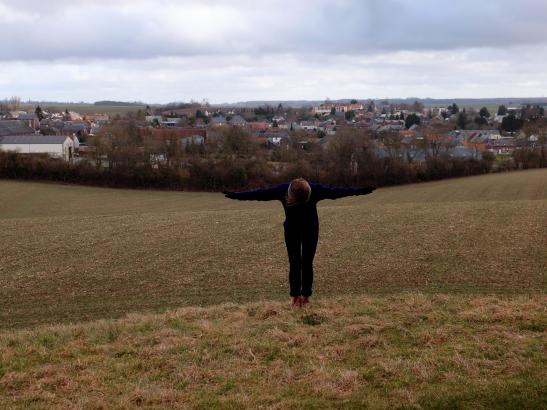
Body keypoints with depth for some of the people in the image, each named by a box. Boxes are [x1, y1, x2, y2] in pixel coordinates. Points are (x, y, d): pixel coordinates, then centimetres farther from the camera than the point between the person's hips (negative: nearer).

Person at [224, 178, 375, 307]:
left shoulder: (316, 190, -30)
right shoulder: (282, 191, -29)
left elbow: (336, 192, -23)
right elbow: (260, 194, -22)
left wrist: (360, 191, -25)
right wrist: (236, 195, -20)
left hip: (311, 229, 0)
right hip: (291, 229, 0)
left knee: (307, 263, -3)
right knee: (294, 263, -5)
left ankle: (305, 295, 5)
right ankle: (295, 296, 2)